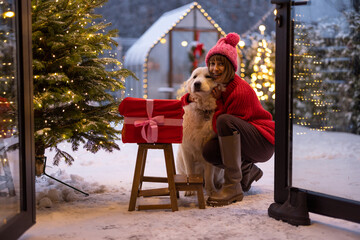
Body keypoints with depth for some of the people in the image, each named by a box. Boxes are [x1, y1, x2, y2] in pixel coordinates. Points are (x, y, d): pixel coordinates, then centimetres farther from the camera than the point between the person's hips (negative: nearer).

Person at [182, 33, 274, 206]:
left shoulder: (241, 91, -22)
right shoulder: (219, 86, 2)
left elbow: (219, 126, -21)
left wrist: (217, 102, -14)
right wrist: (190, 97, -6)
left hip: (264, 143, -7)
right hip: (241, 143, 8)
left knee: (225, 120, -31)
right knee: (209, 151, -20)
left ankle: (233, 186, -27)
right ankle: (248, 171, 11)